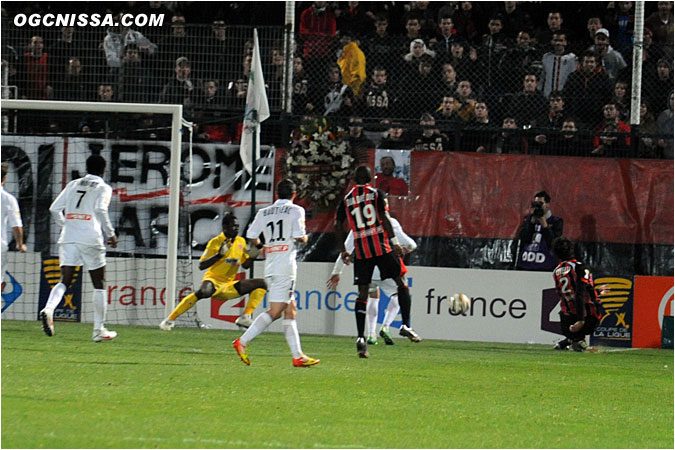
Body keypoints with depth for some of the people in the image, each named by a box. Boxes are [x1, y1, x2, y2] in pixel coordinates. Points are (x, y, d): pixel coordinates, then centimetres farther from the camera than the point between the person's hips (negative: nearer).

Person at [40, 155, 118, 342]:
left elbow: (54, 209, 11)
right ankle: (99, 329, 8)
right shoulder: (103, 188, 3)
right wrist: (110, 234, -8)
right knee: (99, 284, 8)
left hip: (68, 238, 4)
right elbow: (100, 210, -14)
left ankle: (48, 309, -29)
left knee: (64, 281, 1)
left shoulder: (73, 185, 16)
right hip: (91, 239, -4)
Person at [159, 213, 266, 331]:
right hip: (213, 280, -6)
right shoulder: (215, 242, -8)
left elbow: (245, 265, 20)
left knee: (261, 284, -2)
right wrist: (219, 255, -24)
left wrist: (252, 257, -2)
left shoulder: (241, 241, 10)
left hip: (228, 286, 6)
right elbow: (201, 266, -12)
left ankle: (245, 317, -10)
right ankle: (170, 319, -32)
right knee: (204, 291, -41)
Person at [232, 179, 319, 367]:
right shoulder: (296, 210, 0)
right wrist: (305, 238, 13)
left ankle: (298, 355, 7)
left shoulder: (263, 213, 14)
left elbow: (251, 239, 9)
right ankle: (242, 341, -21)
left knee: (291, 310, 10)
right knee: (275, 311, -10)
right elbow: (299, 237, -10)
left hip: (270, 266, 7)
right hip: (285, 266, -7)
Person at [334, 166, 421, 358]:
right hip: (381, 247, -3)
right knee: (401, 283, 10)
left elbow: (337, 225, 8)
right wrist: (394, 241, -10)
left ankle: (360, 337, -8)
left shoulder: (346, 199, 10)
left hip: (361, 250, 3)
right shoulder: (376, 194, 0)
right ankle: (406, 325, -2)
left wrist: (343, 250, 17)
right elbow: (384, 217, -12)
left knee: (362, 292, 3)